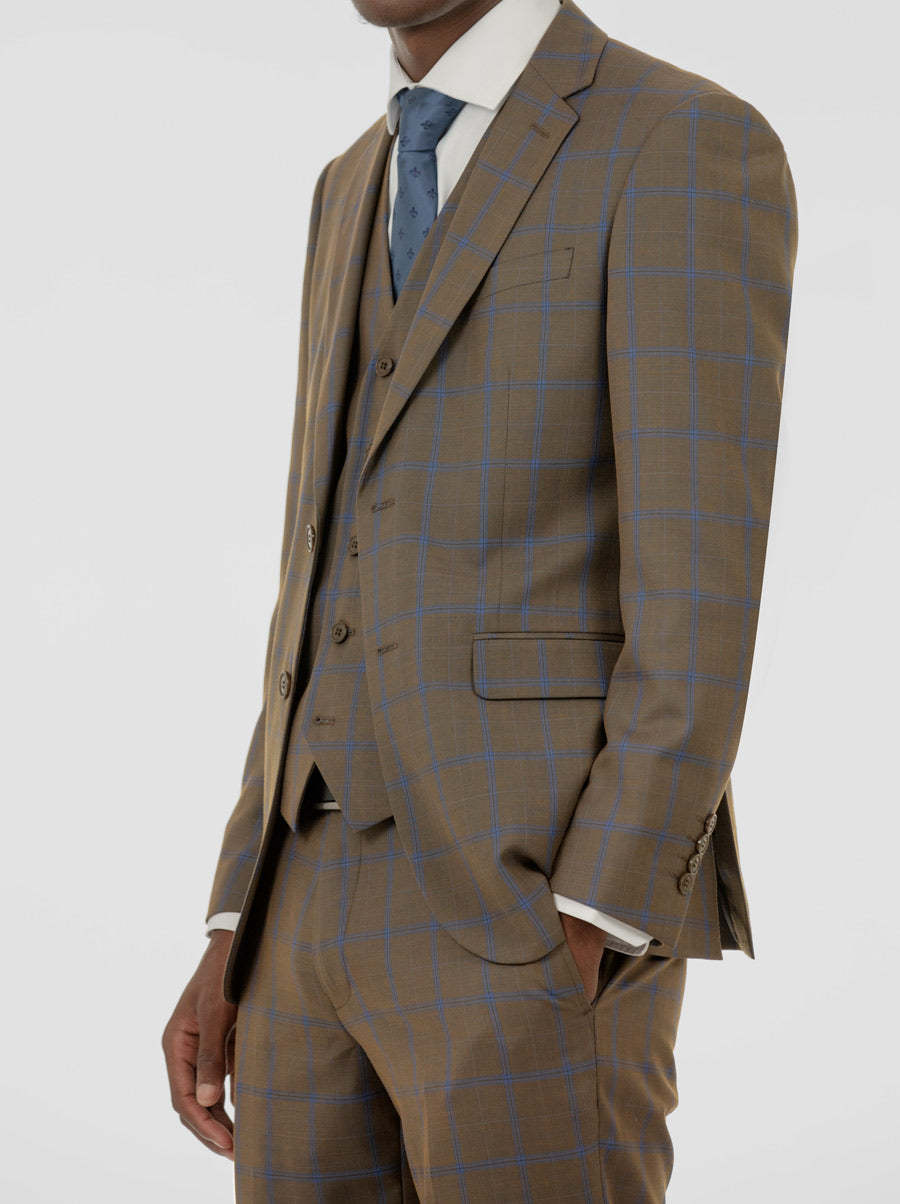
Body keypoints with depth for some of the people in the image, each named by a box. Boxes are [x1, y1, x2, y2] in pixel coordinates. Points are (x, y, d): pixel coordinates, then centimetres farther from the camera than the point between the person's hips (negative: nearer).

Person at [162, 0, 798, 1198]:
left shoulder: (694, 152, -6)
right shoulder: (364, 192, 20)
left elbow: (697, 606, -14)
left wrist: (584, 955, -21)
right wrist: (235, 942, 13)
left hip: (543, 917, -8)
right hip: (346, 901, 8)